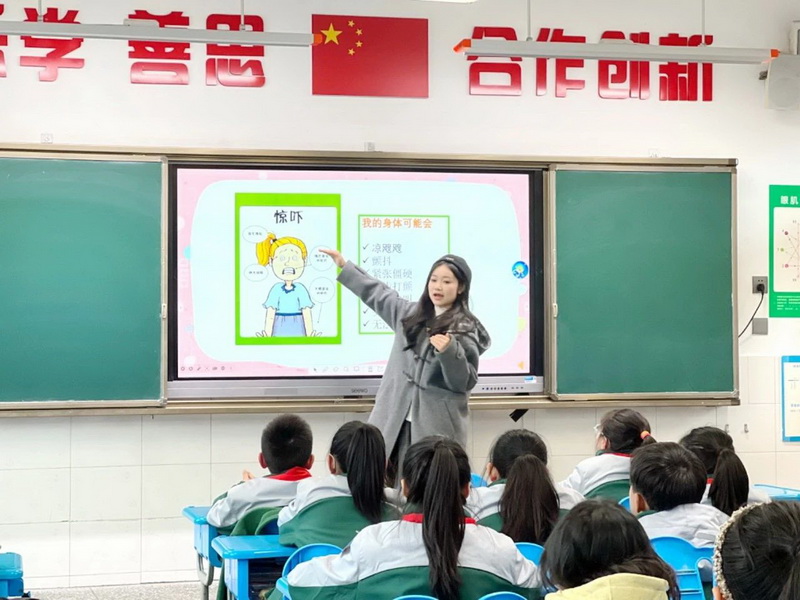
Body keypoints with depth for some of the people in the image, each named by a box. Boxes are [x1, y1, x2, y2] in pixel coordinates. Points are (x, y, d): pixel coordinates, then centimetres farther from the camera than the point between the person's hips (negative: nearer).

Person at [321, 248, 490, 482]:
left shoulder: (466, 330, -5)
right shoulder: (411, 314, 13)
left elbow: (465, 382, -8)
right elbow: (378, 294, 27)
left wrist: (449, 352, -25)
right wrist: (344, 266, 31)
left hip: (437, 426, -6)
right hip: (396, 419, 6)